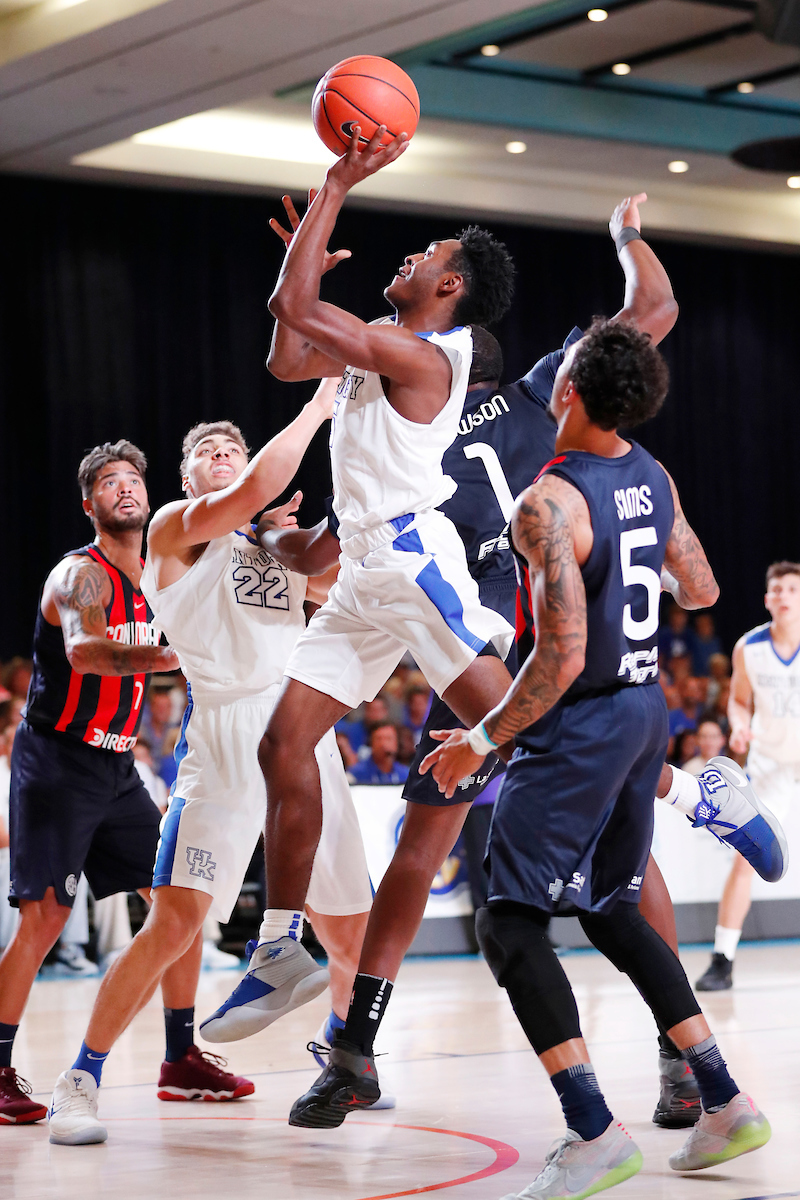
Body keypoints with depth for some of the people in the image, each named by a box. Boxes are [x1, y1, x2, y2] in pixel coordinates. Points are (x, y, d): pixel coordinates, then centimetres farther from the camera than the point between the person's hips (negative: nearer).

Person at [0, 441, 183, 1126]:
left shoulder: (156, 581, 11)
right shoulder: (81, 574, -15)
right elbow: (83, 652, -35)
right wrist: (169, 655, -50)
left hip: (117, 769, 8)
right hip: (57, 763, -8)